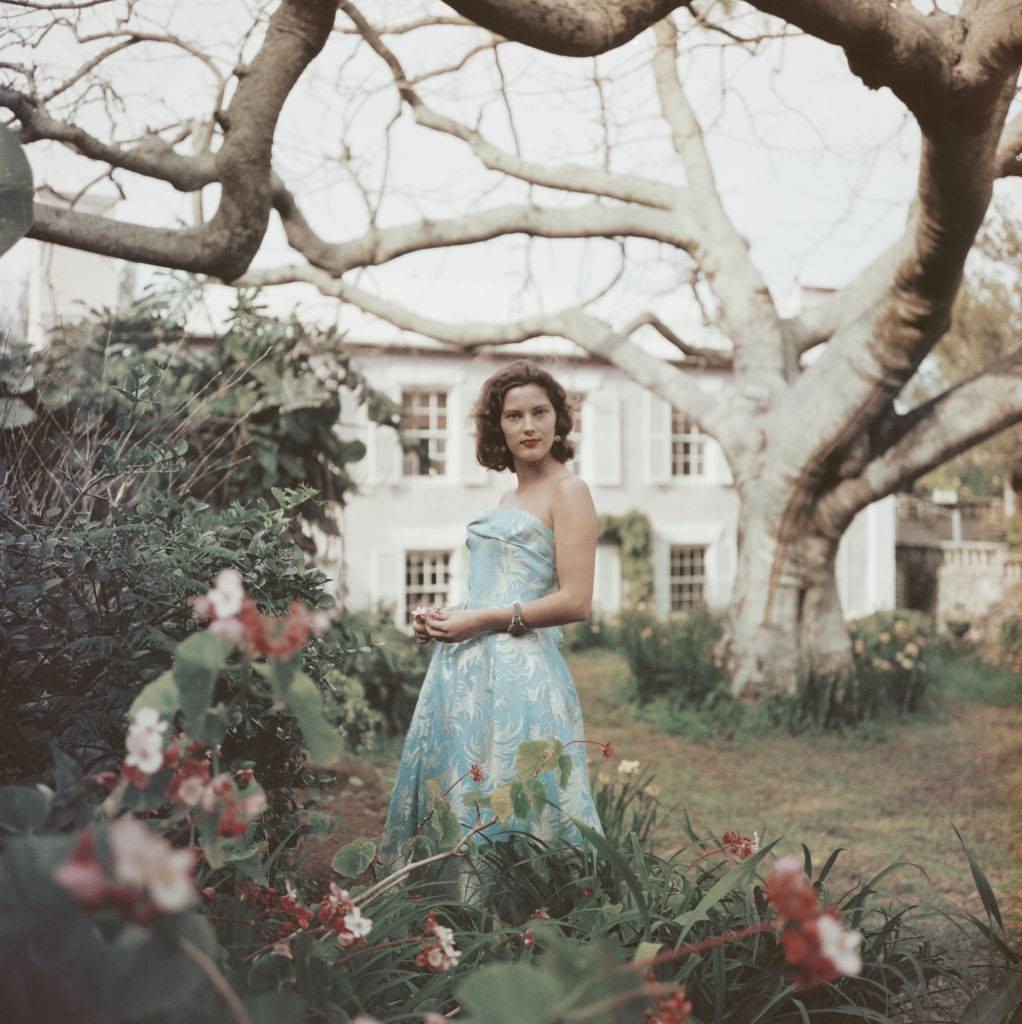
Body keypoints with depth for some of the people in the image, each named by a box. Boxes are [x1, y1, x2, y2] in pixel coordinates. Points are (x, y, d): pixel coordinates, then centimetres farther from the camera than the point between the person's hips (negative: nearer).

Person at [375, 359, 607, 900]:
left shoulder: (568, 491, -4)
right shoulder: (508, 498, 19)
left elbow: (575, 601, -13)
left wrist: (480, 621, -12)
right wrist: (442, 619, 7)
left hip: (519, 674, -8)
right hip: (466, 671, 8)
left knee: (509, 809, -5)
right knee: (455, 798, 10)